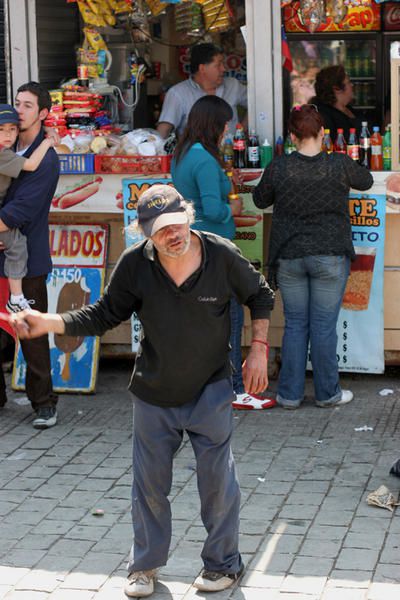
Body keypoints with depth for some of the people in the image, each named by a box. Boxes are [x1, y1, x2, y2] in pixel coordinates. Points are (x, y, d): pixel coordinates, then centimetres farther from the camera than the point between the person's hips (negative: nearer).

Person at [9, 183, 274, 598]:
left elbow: (260, 296, 3)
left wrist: (258, 349, -3)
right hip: (154, 394, 1)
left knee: (217, 479, 6)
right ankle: (145, 565, 31)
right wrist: (49, 323, -18)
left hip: (210, 392, -1)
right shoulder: (134, 265, -15)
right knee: (149, 482, 12)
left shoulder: (222, 255, -16)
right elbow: (104, 315, -5)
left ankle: (223, 563, 26)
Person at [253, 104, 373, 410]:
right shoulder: (340, 165, -9)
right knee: (324, 325, 6)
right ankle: (327, 393, 15)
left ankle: (290, 394, 15)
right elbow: (366, 181, 12)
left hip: (289, 256, 2)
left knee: (295, 324, 11)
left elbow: (260, 199, 10)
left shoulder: (278, 168, -6)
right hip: (330, 256, -2)